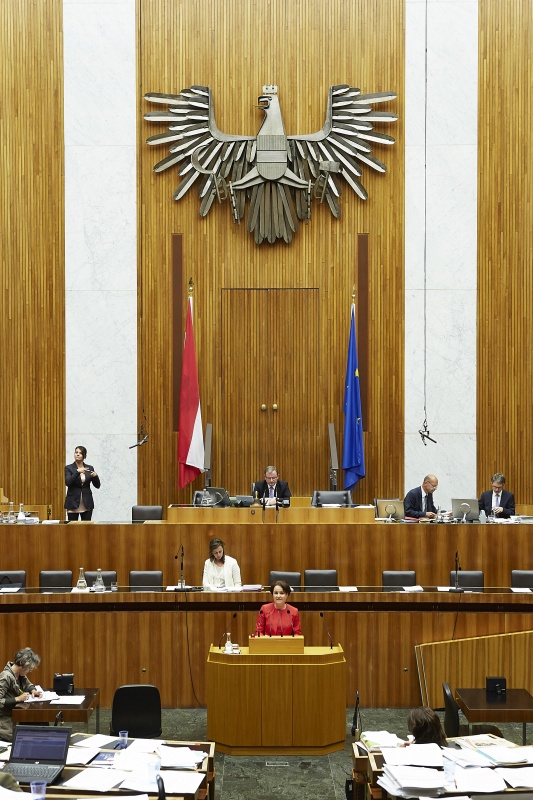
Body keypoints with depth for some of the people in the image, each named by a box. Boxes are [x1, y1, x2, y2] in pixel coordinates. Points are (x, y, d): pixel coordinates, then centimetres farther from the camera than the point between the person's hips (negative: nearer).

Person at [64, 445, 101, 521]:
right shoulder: (68, 468, 1)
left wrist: (95, 476, -14)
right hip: (73, 503, -2)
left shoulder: (89, 468, 8)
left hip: (87, 504, 2)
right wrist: (77, 472, -25)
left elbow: (97, 486, 6)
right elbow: (68, 482, -16)